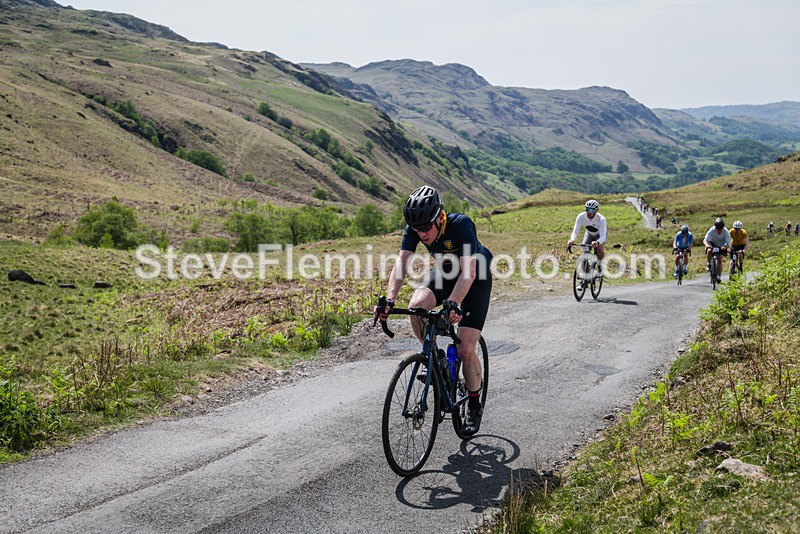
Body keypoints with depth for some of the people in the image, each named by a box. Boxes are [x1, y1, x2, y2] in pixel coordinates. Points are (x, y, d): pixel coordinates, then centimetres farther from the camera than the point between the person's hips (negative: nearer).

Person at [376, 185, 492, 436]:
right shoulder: (415, 228, -21)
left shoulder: (461, 224, -35)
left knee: (465, 349, -12)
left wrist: (453, 304, -57)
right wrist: (389, 300, -44)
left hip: (476, 278, -4)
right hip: (445, 273, 4)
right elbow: (402, 263, -28)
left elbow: (469, 271, -42)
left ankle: (475, 404, 11)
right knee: (416, 306, -28)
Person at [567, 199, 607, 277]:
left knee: (600, 249, -30)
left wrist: (597, 243, -68)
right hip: (589, 234, 3)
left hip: (600, 235, -3)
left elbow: (602, 236, -45)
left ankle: (600, 266, -3)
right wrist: (572, 239, -56)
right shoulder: (581, 217, -31)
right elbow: (575, 231, -33)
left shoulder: (601, 219, -38)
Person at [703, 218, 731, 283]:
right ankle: (709, 264, -8)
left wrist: (725, 247, -54)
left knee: (719, 260, -11)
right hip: (712, 244, 0)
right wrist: (707, 245, -55)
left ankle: (718, 276, -4)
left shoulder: (726, 232, -27)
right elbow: (705, 240, -34)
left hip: (721, 246, 0)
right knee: (709, 251, -33)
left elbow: (728, 244, -31)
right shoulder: (712, 230, -28)